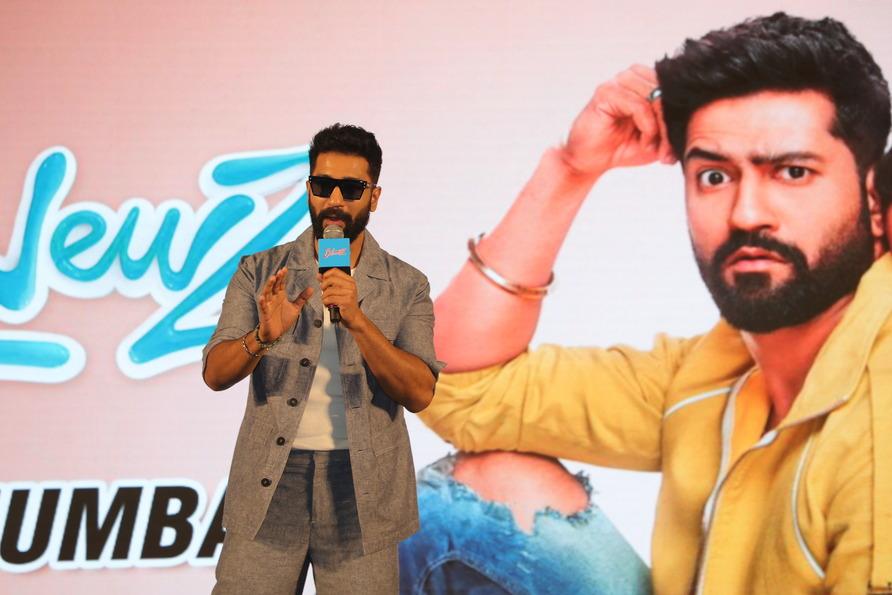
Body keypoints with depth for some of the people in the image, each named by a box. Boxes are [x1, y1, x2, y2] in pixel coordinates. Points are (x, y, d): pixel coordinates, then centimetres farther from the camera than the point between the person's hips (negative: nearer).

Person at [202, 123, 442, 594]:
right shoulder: (261, 271, 5)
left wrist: (357, 321, -21)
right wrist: (264, 336, -23)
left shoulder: (406, 286, 3)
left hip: (361, 486, 0)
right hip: (270, 484, 1)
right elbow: (215, 373, -3)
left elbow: (419, 393, -9)